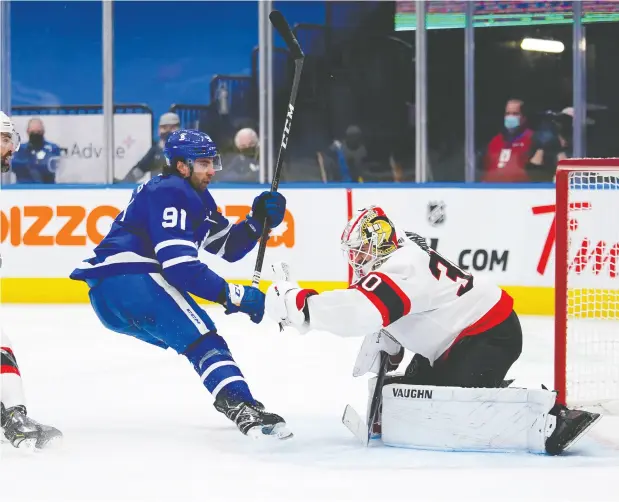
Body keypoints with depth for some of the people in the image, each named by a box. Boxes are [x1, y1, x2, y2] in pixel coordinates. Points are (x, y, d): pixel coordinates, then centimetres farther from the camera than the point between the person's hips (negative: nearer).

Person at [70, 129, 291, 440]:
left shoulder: (195, 197, 22)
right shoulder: (170, 194, -11)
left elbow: (228, 247, 23)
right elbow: (179, 266, -20)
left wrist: (258, 221, 6)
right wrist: (233, 295, -20)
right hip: (128, 278, -11)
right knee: (201, 336, -22)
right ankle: (242, 407, -40)